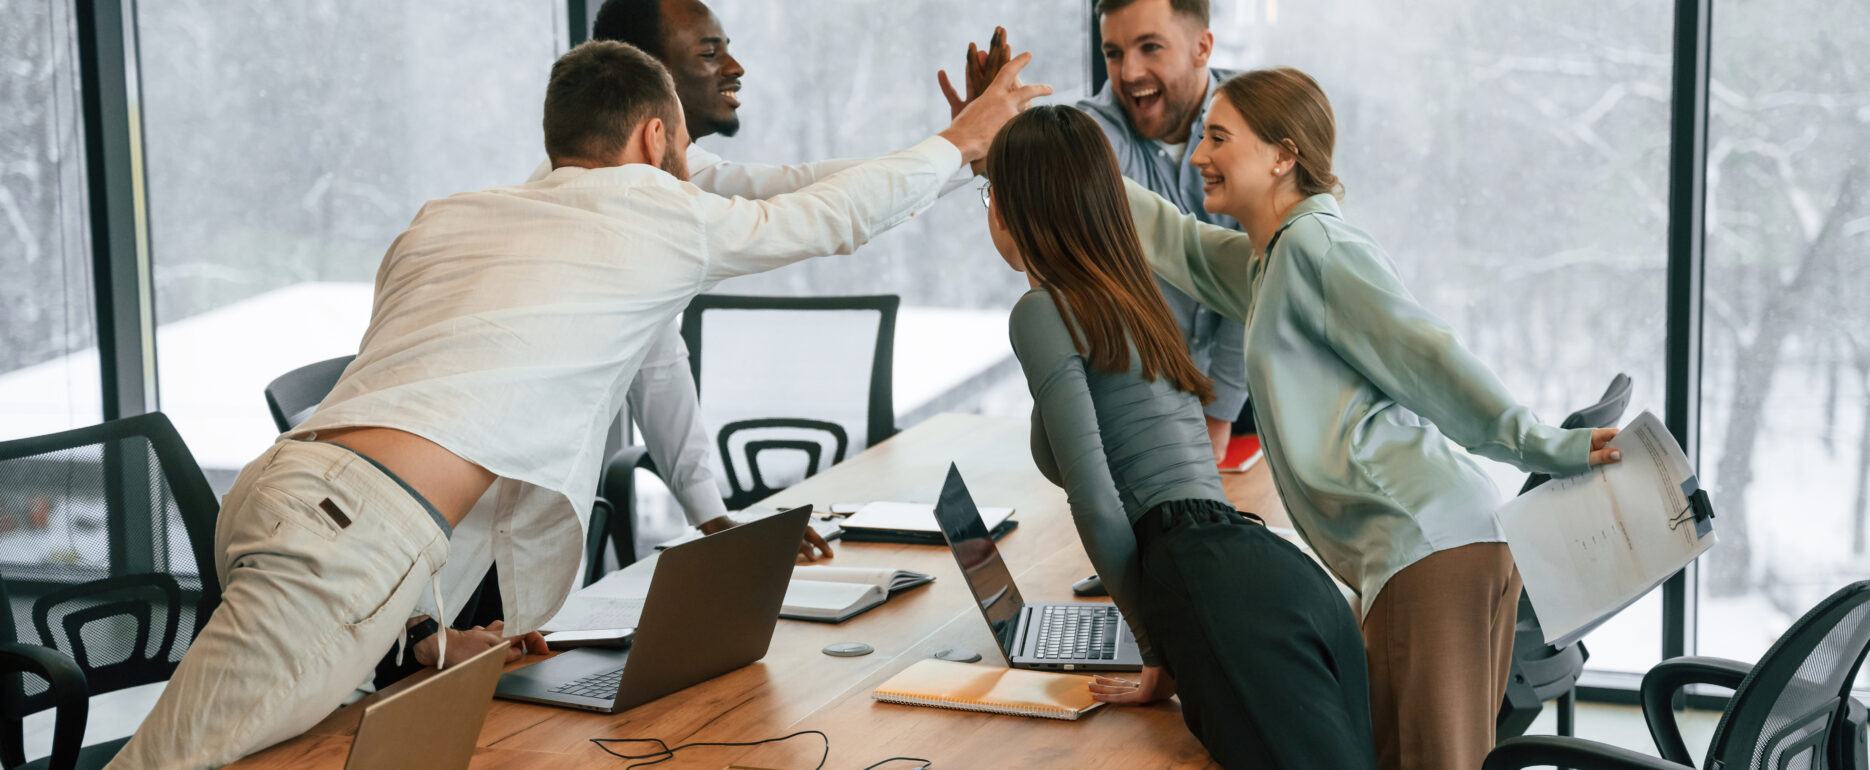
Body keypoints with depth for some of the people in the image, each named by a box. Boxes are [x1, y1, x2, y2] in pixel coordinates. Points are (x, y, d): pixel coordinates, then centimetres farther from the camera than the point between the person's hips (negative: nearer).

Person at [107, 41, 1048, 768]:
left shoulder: (445, 221, 26)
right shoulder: (662, 218, 9)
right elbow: (834, 215, 23)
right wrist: (961, 138, 41)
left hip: (275, 487, 8)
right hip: (353, 532, -8)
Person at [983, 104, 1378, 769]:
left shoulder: (1045, 312, 1)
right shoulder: (1136, 304, 27)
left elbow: (1095, 502, -6)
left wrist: (1156, 651, 1)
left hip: (1224, 598, -8)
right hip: (1297, 584, 8)